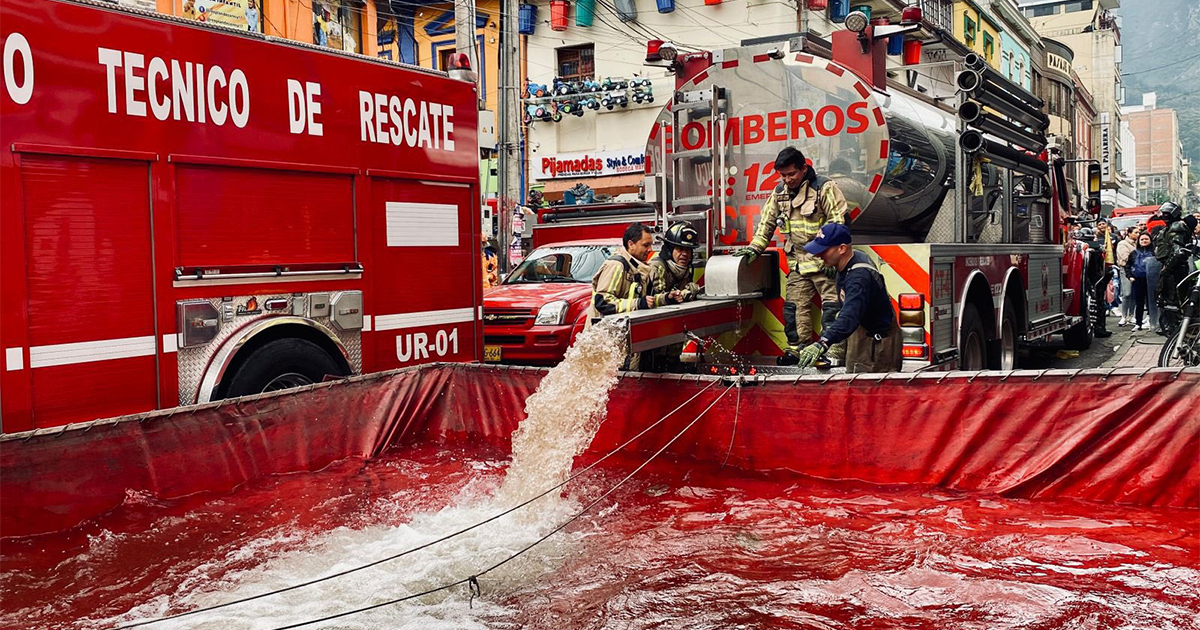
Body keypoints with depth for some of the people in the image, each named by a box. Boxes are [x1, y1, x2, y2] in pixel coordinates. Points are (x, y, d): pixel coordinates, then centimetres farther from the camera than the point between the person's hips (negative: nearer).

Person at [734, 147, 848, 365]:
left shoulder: (824, 188, -10)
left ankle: (834, 353, -4)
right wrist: (754, 248, 10)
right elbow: (767, 221, 20)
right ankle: (796, 351, 13)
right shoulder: (780, 193, 10)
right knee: (794, 307, 6)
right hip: (797, 263, 6)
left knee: (831, 306, -7)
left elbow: (838, 222, -12)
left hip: (824, 261, -6)